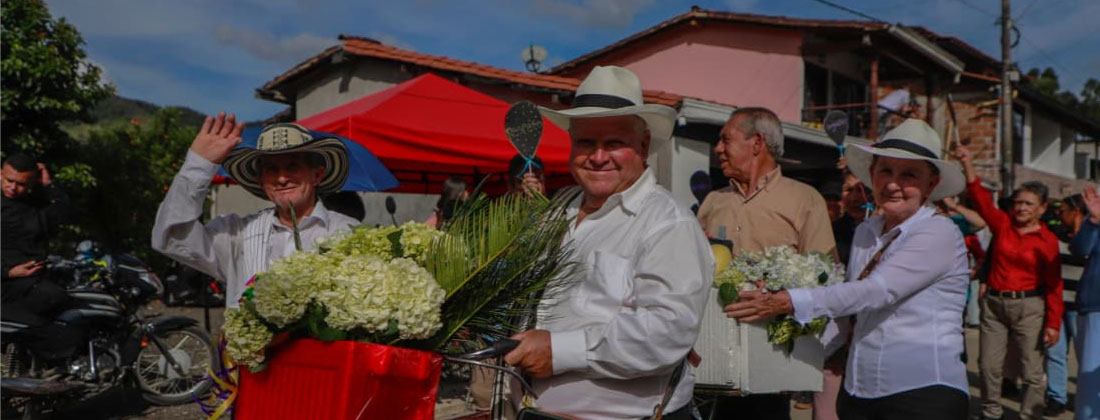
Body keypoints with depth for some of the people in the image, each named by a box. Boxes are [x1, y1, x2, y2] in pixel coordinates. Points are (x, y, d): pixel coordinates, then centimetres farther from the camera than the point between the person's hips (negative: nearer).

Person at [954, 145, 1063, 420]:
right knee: (988, 365, 8)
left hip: (1028, 307, -3)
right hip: (994, 303, 3)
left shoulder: (1048, 240, -4)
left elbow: (1054, 285, -6)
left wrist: (1054, 323, -10)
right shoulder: (1002, 224, 3)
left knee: (1032, 371, 1)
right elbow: (981, 198, -7)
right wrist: (967, 164, -19)